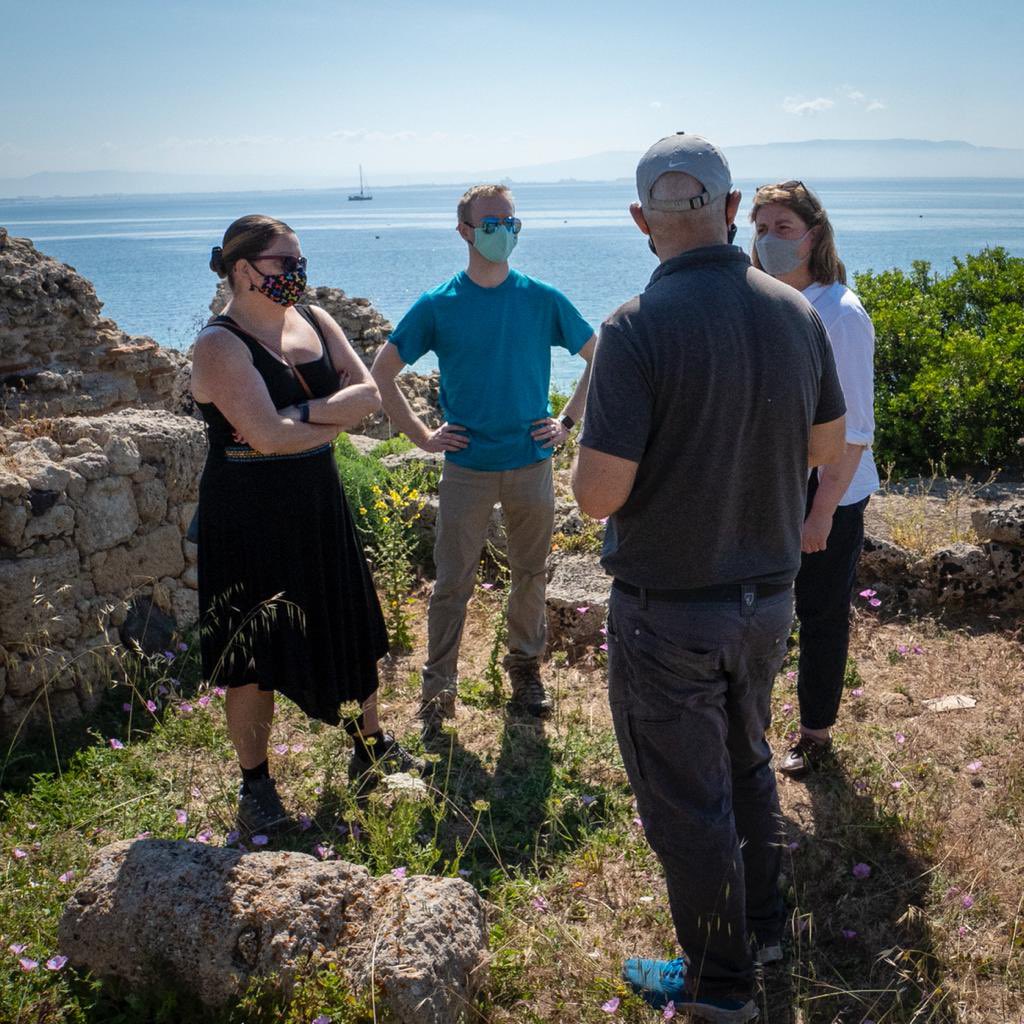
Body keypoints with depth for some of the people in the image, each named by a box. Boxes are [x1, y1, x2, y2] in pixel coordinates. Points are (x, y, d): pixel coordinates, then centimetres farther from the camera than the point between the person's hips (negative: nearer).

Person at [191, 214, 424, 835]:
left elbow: (370, 395, -5)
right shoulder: (220, 345, -15)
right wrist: (334, 419, -11)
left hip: (320, 505, 7)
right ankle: (255, 784, 21)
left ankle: (371, 745, 35)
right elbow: (268, 434, -26)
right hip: (250, 516, -6)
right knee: (255, 653, 3)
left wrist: (303, 414, -19)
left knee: (351, 626, 15)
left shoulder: (314, 321, 5)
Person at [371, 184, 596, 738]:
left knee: (530, 575, 13)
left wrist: (568, 421, 4)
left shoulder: (542, 299, 0)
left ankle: (526, 669, 31)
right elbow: (382, 371, 4)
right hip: (466, 467, -1)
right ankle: (437, 689, 14)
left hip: (531, 462, 2)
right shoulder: (437, 305, -3)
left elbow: (597, 355, 11)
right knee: (452, 583, 1)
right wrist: (421, 435, -1)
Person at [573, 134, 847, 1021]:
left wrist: (601, 445, -2)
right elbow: (827, 445, 9)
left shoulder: (639, 327, -22)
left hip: (668, 610, -6)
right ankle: (762, 925, 45)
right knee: (746, 762, 27)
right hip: (769, 596, 6)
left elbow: (599, 493, -23)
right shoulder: (796, 314, -4)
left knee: (687, 799, 12)